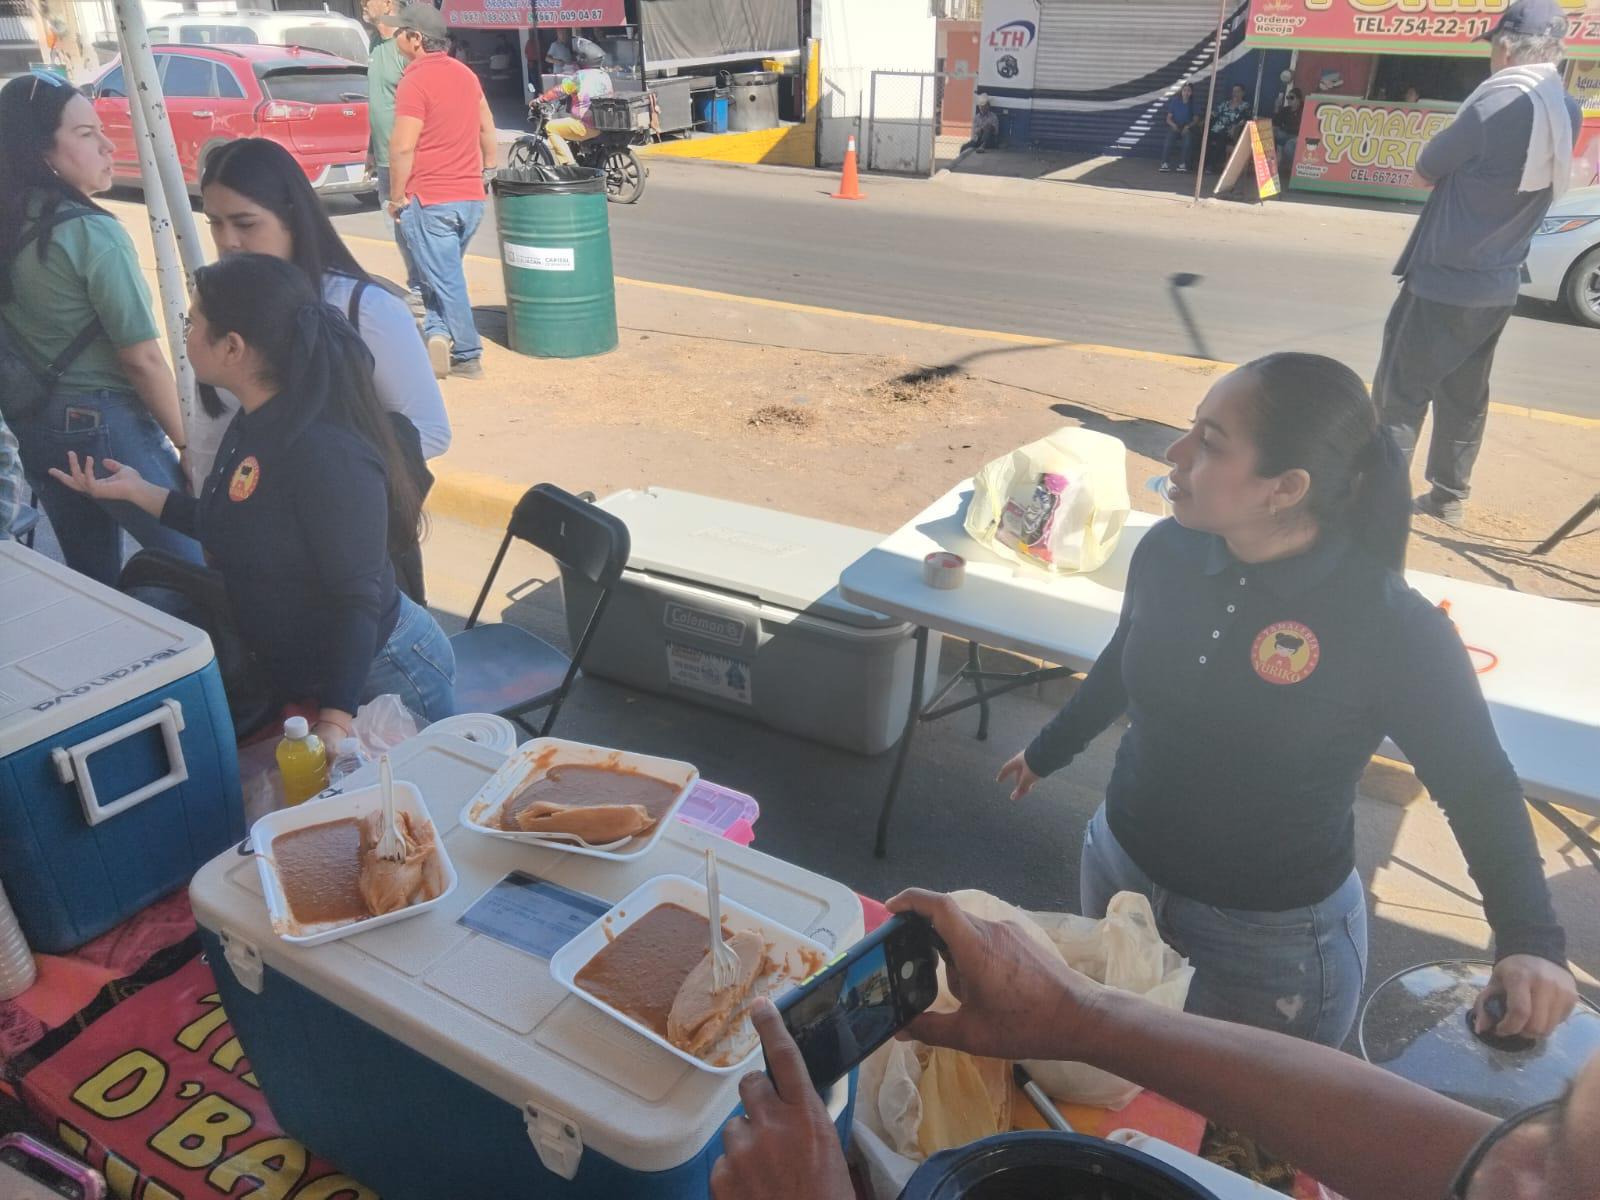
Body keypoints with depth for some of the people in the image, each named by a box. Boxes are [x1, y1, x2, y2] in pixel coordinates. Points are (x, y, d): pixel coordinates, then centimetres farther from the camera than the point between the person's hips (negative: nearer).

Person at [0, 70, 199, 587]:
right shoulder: (92, 232, -17)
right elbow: (142, 359, -17)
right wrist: (189, 444, -8)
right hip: (106, 424, -8)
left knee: (90, 579, 18)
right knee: (195, 566, 2)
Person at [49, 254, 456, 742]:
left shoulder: (324, 451, -28)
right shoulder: (252, 426, 1)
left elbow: (359, 598, -27)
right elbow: (232, 529, 15)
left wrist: (335, 721, -31)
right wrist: (137, 491, 15)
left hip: (375, 670, -9)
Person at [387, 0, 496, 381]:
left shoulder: (415, 81, -14)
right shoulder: (465, 74, 9)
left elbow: (403, 147, -18)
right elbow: (488, 129, 17)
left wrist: (396, 197, -9)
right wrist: (488, 172, 25)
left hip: (429, 200, -7)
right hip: (470, 198, 7)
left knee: (446, 279, 1)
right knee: (446, 273, 19)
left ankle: (468, 356, 5)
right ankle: (439, 333, 12)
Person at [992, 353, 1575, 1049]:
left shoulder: (1394, 629, -25)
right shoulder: (1168, 551, -13)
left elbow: (1480, 789, -10)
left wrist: (1531, 940, -22)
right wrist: (1049, 752, 21)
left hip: (1275, 939, -4)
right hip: (1118, 868, 4)